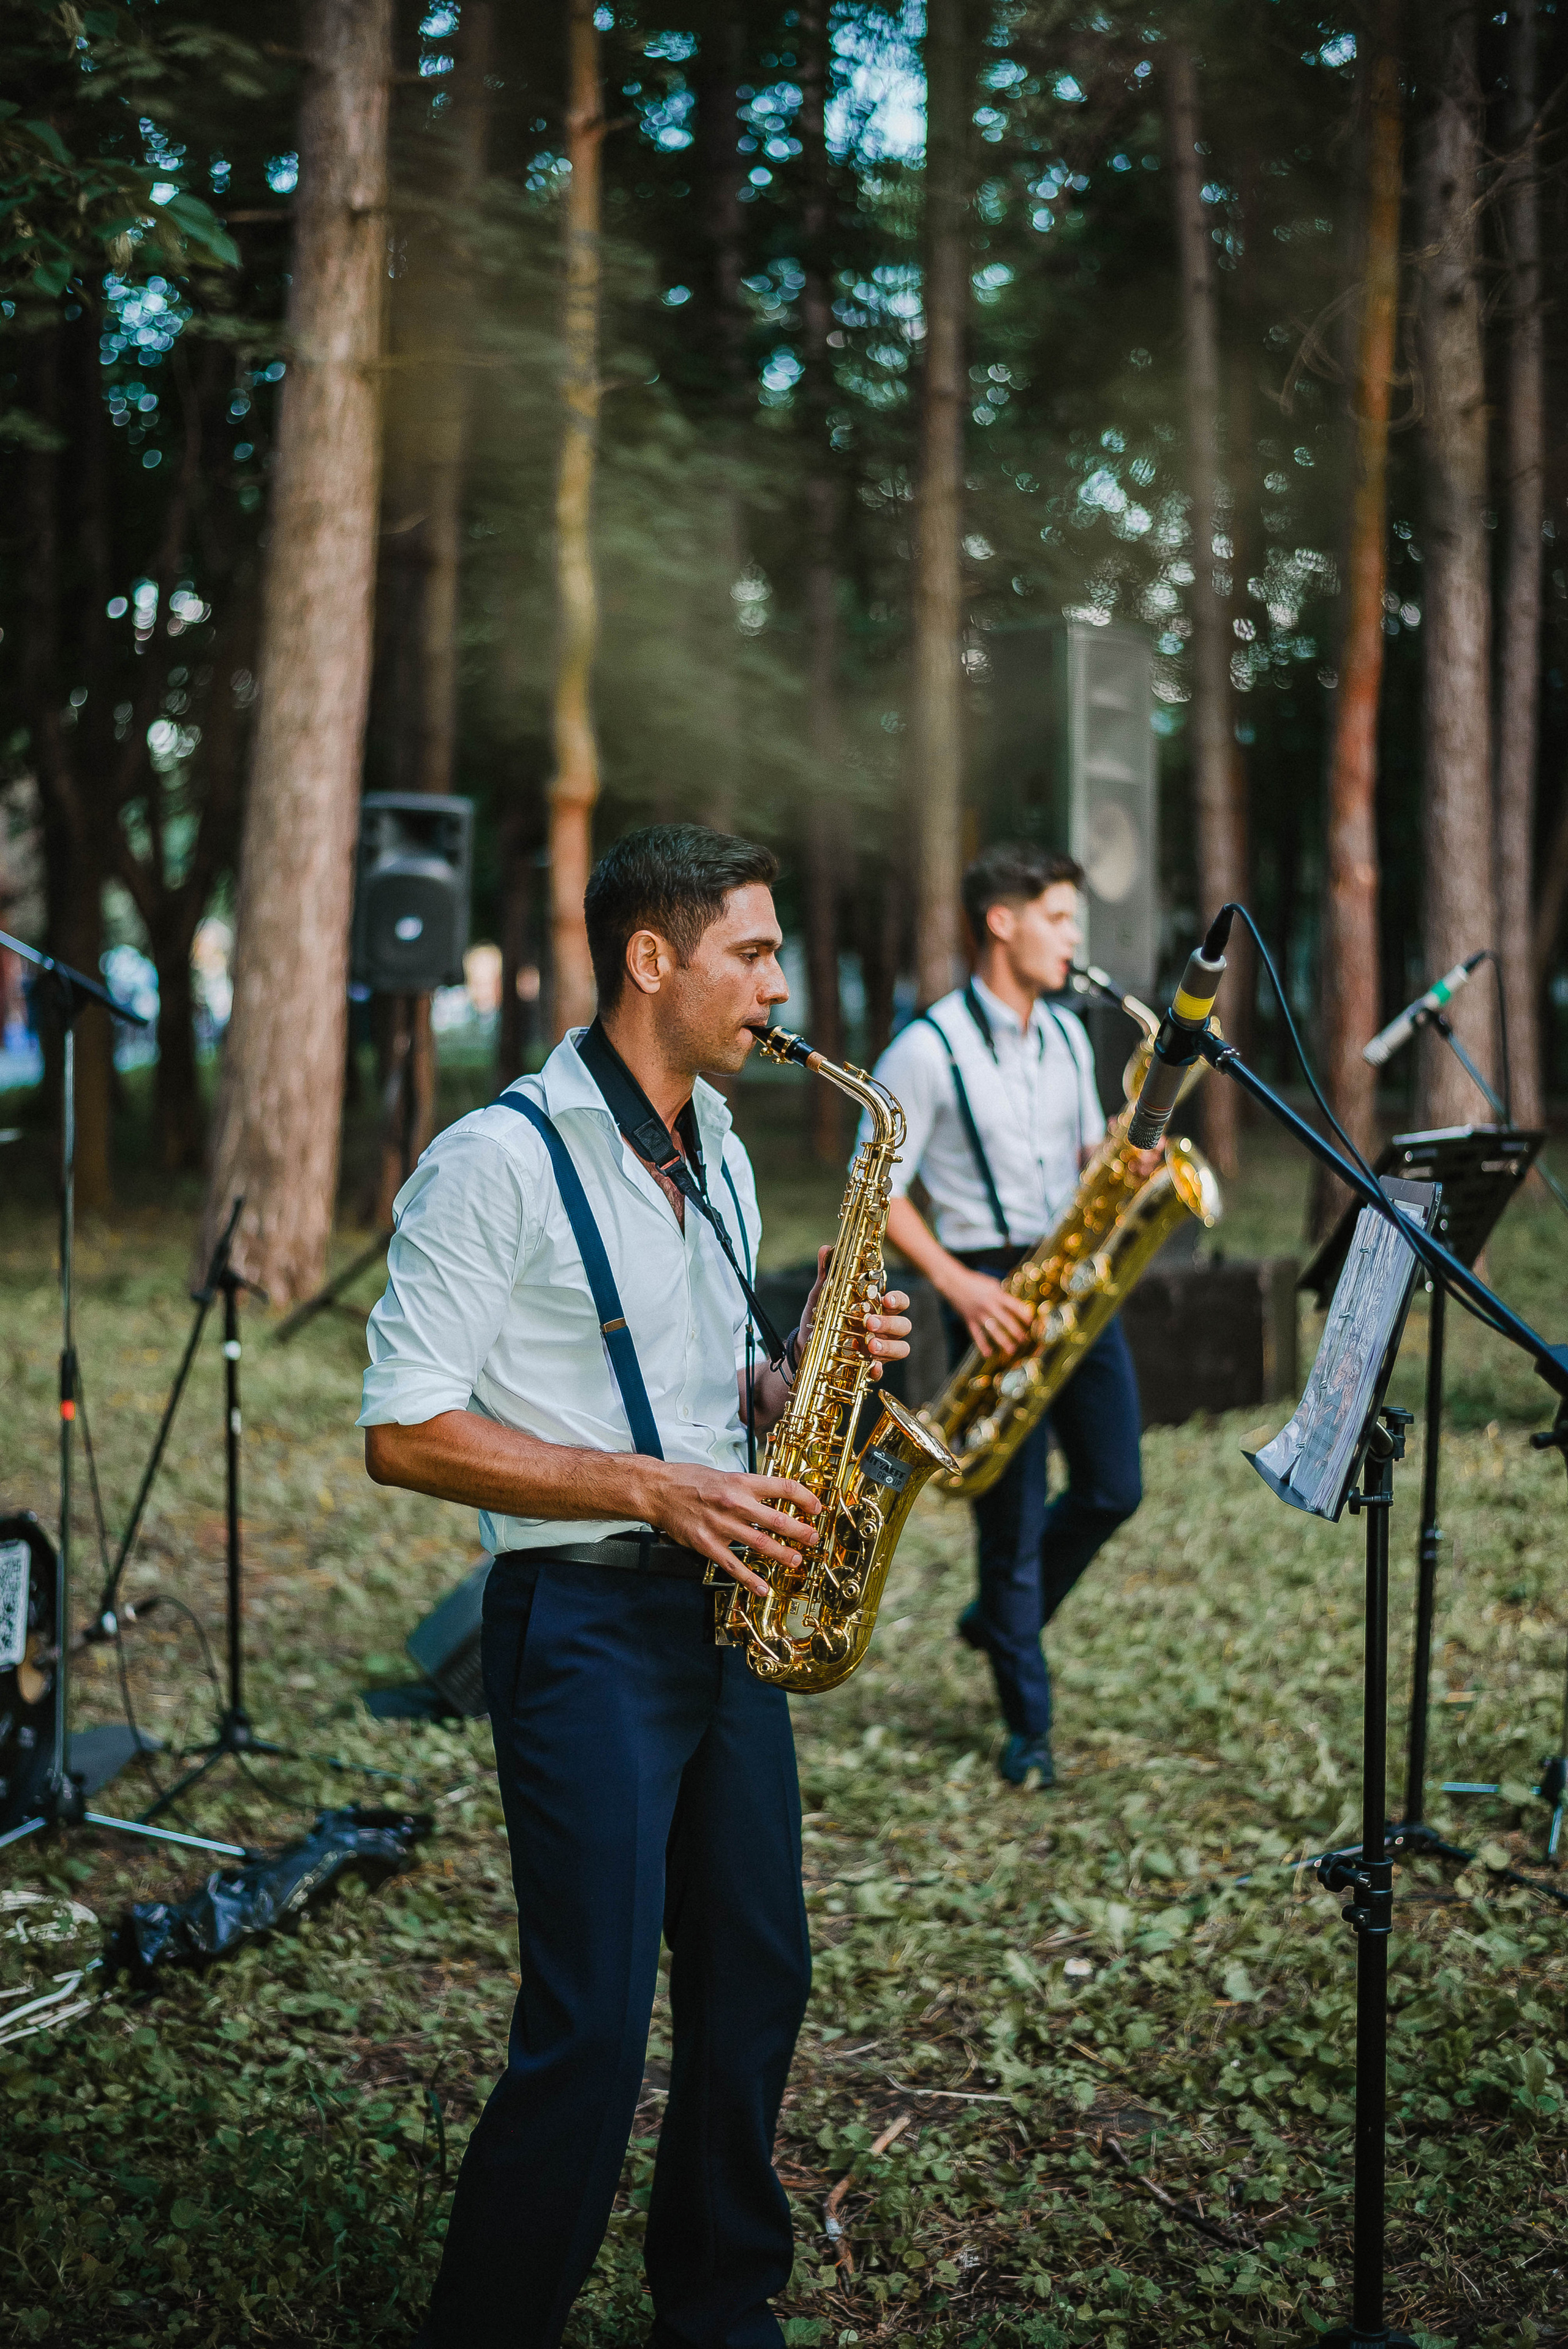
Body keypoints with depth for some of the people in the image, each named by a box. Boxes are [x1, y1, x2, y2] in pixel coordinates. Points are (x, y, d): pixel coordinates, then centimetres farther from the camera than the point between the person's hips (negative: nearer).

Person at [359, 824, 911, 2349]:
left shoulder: (717, 1164, 14)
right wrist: (654, 1489, -20)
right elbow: (406, 1436, -15)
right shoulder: (497, 1162, -12)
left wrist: (802, 1374, 0)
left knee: (756, 1980, 13)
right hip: (583, 1621, -8)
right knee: (591, 2030, -7)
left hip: (723, 1609, 8)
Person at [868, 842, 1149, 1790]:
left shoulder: (1067, 1035, 12)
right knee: (1013, 1515, 0)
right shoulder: (927, 1050, -10)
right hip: (994, 1292, -6)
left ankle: (1000, 1623, 32)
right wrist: (955, 1282, -20)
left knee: (1113, 1489, 6)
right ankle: (1030, 1725, 13)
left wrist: (1131, 1169, -1)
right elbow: (878, 1194, -9)